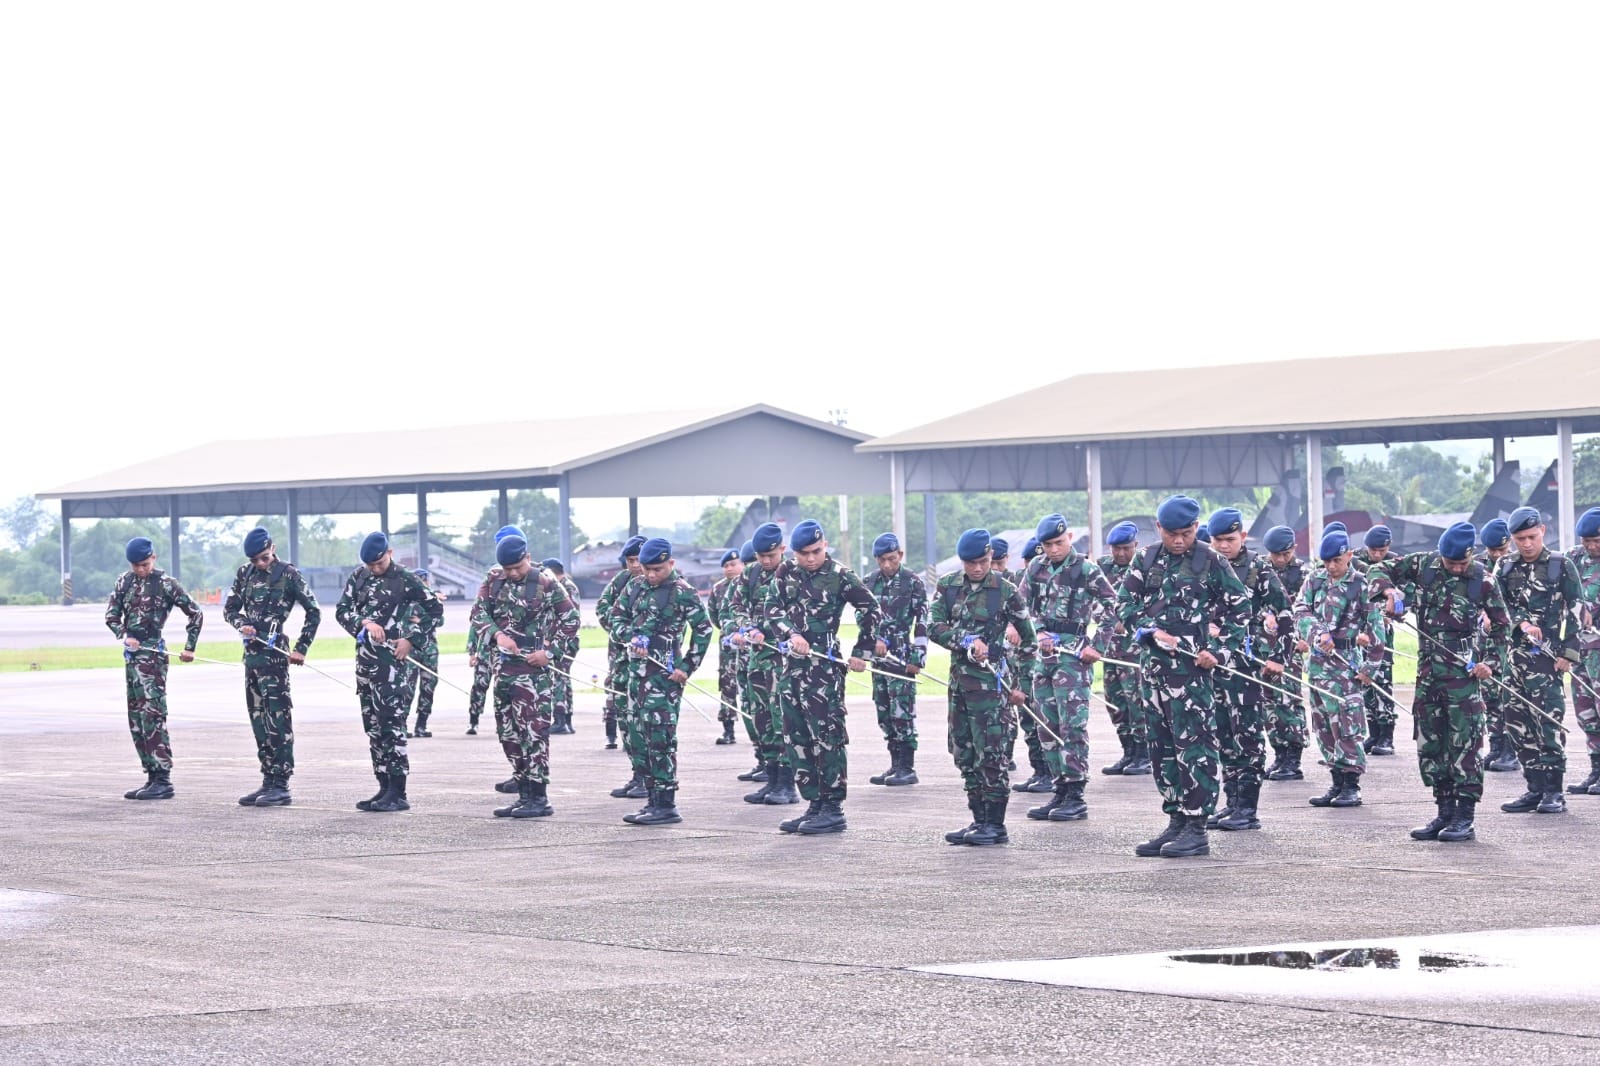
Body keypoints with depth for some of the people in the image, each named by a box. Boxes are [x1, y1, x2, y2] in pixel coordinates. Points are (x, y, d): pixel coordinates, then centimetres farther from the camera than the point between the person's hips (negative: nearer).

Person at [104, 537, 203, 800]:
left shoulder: (165, 583, -5)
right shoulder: (125, 581, 11)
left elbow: (195, 613, -2)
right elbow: (111, 615, 11)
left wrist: (189, 647, -4)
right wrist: (124, 636, -7)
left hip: (152, 654, -7)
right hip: (131, 654, 7)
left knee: (152, 716, -12)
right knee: (136, 719, 8)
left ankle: (163, 781, -13)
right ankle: (152, 777, 14)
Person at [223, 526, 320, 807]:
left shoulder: (288, 574, -5)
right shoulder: (245, 574, 12)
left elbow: (313, 612, -3)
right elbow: (230, 609, 18)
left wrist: (301, 648, -6)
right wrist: (241, 624, -5)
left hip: (274, 652, -7)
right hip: (251, 653, 7)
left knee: (277, 718, -8)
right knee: (258, 719, 10)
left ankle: (281, 786, -8)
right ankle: (268, 781, 16)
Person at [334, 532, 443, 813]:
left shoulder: (405, 579, -5)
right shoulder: (359, 576, 11)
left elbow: (435, 610, -2)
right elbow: (342, 610, 6)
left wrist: (411, 640, -9)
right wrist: (365, 622, -13)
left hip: (390, 657, -7)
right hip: (364, 657, 7)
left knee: (390, 724, -11)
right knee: (372, 726, 9)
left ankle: (398, 793, -11)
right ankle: (384, 788, 15)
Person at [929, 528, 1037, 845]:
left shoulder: (1006, 591, -5)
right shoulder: (947, 586, 6)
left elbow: (1028, 640, 3)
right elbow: (934, 627, 0)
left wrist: (1021, 684, 4)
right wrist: (967, 640, -16)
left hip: (991, 681, -5)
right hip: (959, 679, 5)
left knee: (991, 754, -7)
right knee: (964, 754, 9)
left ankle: (996, 825, -2)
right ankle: (979, 821, 17)